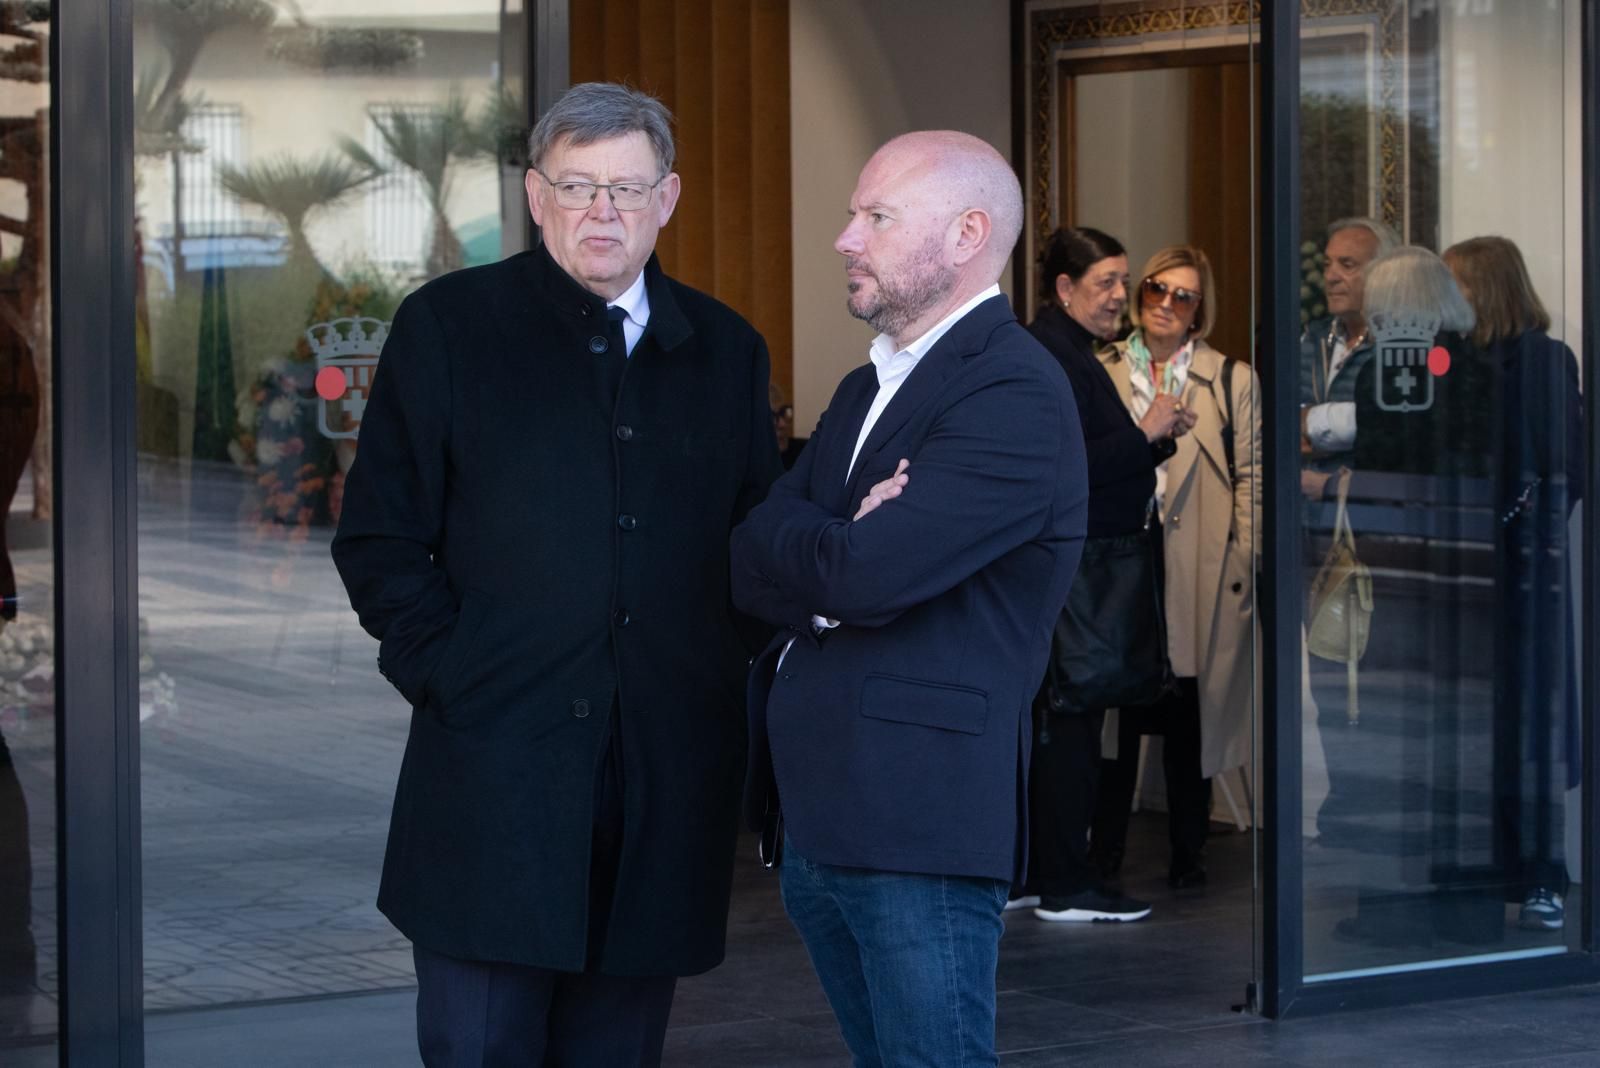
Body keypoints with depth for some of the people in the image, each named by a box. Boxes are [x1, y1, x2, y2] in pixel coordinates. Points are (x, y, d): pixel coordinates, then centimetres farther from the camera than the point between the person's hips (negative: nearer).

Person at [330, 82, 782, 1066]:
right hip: (496, 763, -3)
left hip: (670, 783, 3)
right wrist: (446, 672, -7)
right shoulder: (450, 324, 4)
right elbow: (379, 538, 2)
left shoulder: (726, 351, 13)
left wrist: (727, 675, 4)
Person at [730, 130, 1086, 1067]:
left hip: (917, 822, -9)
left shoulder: (1015, 395, -13)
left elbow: (861, 575, -22)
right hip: (820, 822, 9)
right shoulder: (866, 391, 18)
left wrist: (837, 549, -1)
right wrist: (835, 554, -11)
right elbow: (749, 565, 8)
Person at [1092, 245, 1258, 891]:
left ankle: (1187, 854, 12)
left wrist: (1246, 564, -3)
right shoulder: (1100, 373, 10)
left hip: (1197, 567, -1)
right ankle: (1105, 851, 9)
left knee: (1190, 713, 3)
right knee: (1116, 707, 1)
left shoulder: (1231, 380, 6)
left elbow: (1250, 475, 4)